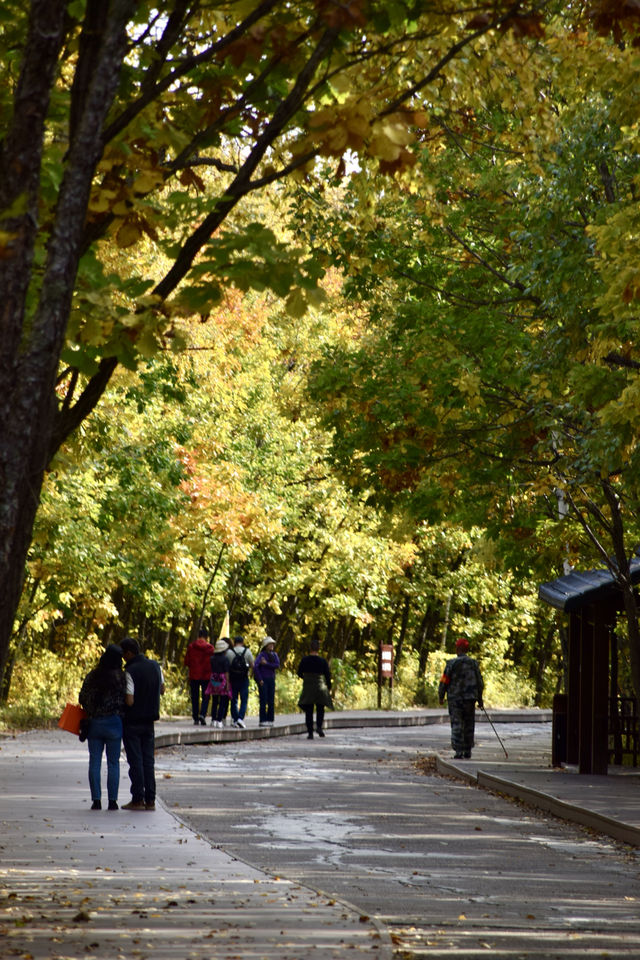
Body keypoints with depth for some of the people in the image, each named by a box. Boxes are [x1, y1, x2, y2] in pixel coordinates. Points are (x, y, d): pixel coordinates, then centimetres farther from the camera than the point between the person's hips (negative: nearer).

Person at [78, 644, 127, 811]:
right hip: (113, 723, -2)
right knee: (113, 762, 4)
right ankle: (112, 800, 2)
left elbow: (82, 698, 4)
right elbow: (125, 701, -9)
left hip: (94, 723, 2)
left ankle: (96, 799, 2)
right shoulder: (121, 677, -8)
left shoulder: (91, 676, 1)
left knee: (94, 762, 6)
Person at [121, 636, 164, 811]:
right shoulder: (155, 666, 4)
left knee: (135, 760, -1)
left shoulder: (130, 671, -17)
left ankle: (138, 800, -1)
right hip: (149, 720, 6)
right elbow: (162, 690, 17)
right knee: (149, 760, 9)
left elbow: (129, 701, -21)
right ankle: (150, 800, 8)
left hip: (132, 722, -6)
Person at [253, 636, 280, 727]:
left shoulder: (274, 655, 10)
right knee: (263, 700, -7)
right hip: (263, 680, -5)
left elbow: (277, 666, -5)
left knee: (271, 701, 3)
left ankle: (270, 720, 8)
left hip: (271, 680, 5)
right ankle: (262, 721, -5)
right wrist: (259, 680, -19)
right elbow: (255, 666, -19)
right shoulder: (261, 655, -7)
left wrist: (266, 663, -13)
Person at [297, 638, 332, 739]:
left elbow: (299, 673, 5)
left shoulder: (304, 660, -5)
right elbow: (328, 676, -3)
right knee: (320, 709, 16)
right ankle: (319, 726, -9)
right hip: (320, 687, 0)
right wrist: (329, 688, 11)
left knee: (308, 711, 8)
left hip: (307, 688, 0)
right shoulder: (323, 661, -7)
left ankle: (310, 733, 2)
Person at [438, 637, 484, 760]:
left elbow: (444, 681, -8)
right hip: (470, 699, 3)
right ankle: (467, 751, 18)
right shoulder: (473, 663, 1)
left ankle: (458, 752, -11)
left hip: (455, 699, -3)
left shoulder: (451, 663, -9)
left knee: (457, 725, -2)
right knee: (468, 725, 14)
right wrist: (480, 699, 14)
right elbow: (479, 682, 4)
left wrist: (441, 697, 4)